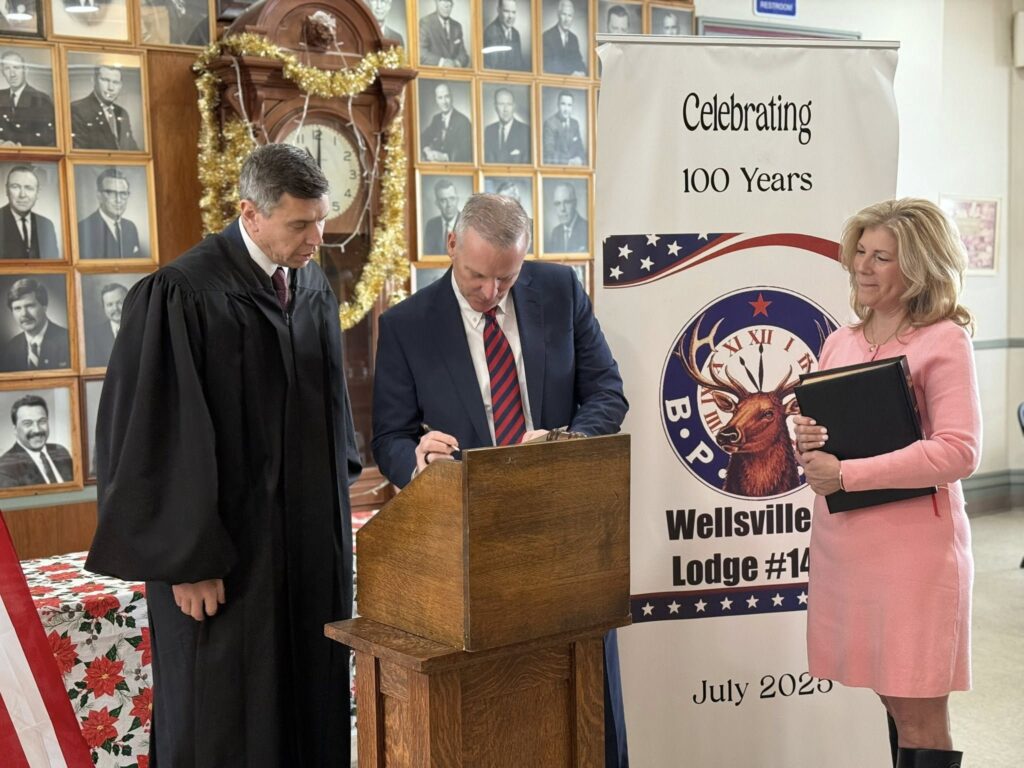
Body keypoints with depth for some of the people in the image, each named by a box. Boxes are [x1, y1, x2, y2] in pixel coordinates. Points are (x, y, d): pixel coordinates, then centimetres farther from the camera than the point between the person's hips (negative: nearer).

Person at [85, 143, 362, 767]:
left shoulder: (315, 287, 7)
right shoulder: (182, 295, -15)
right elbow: (160, 437, -15)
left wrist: (337, 503, 13)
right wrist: (188, 560, -14)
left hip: (314, 544, 6)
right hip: (228, 551, -6)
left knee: (314, 712, 12)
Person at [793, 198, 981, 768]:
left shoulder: (945, 341, -8)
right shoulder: (840, 343, 10)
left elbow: (959, 452, -18)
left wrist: (845, 474, -19)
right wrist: (808, 444, -5)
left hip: (913, 547, -6)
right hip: (842, 544, 6)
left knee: (921, 715, 2)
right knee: (894, 700, 14)